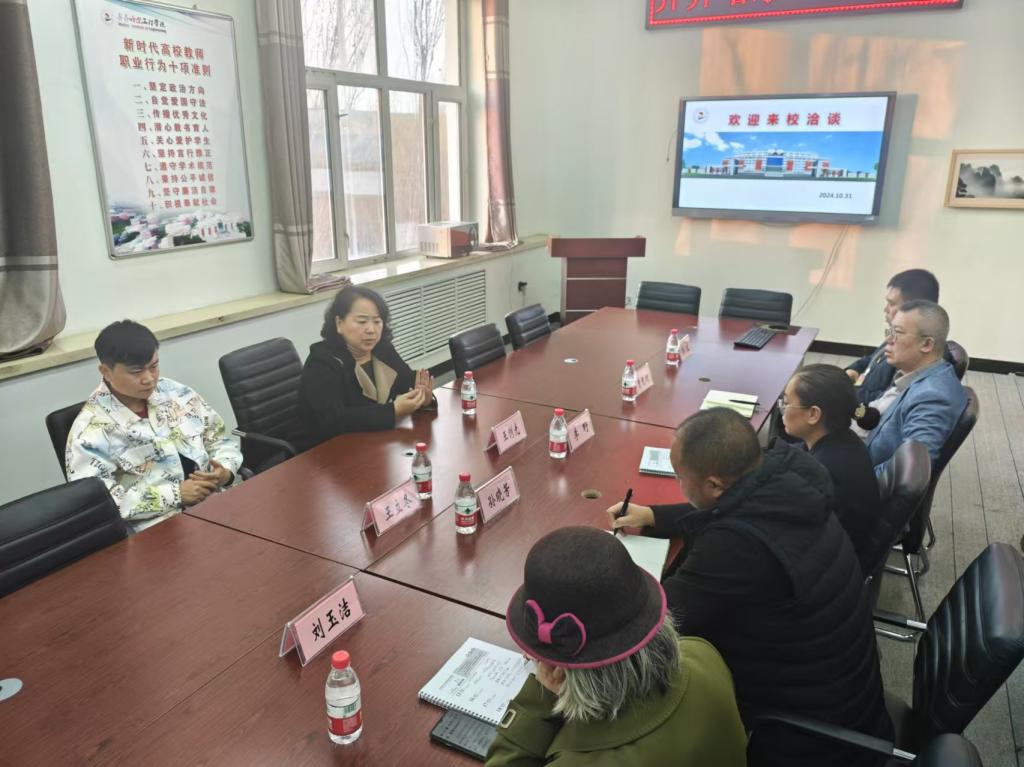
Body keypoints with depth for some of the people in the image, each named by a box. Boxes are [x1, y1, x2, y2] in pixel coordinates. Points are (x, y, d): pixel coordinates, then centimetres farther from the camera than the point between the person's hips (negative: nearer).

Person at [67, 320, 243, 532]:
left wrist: (226, 470, -8)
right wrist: (176, 494, -18)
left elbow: (220, 439, 14)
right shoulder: (91, 429, -7)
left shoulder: (175, 393, 7)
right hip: (160, 527, -5)